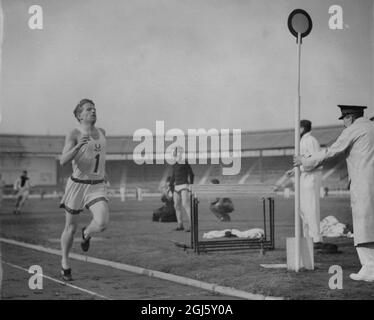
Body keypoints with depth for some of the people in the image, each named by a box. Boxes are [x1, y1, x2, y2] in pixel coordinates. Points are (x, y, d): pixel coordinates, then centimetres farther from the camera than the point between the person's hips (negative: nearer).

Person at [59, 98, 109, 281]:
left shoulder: (101, 132, 9)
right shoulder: (74, 135, -8)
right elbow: (63, 161, -21)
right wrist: (79, 145, -34)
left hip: (98, 187, 3)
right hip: (77, 185, -3)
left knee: (102, 223, -20)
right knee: (70, 227, 10)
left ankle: (86, 234, 16)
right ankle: (65, 265, 31)